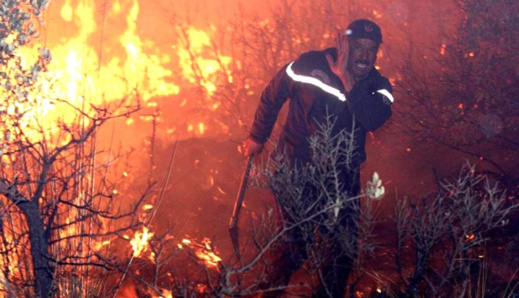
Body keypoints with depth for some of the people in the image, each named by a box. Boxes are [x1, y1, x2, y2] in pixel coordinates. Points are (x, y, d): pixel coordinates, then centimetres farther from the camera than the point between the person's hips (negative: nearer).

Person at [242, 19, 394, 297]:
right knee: (295, 245, -5)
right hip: (295, 171, -3)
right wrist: (257, 138, 12)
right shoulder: (309, 65, -11)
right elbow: (272, 96, 3)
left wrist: (346, 78, -32)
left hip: (341, 178, 3)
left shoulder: (379, 86, -5)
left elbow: (374, 119, -28)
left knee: (344, 245, 5)